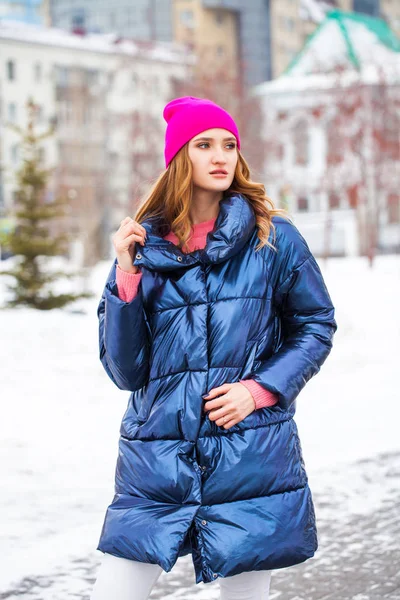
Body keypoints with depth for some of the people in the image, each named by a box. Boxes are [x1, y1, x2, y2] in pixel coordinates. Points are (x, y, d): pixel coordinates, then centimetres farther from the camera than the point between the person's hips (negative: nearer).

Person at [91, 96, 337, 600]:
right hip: (157, 459, 1)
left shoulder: (272, 237, 0)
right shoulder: (144, 245, 3)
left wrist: (262, 388, -7)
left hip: (250, 460, -1)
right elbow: (125, 371, 0)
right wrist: (126, 276, -10)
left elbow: (316, 326, 8)